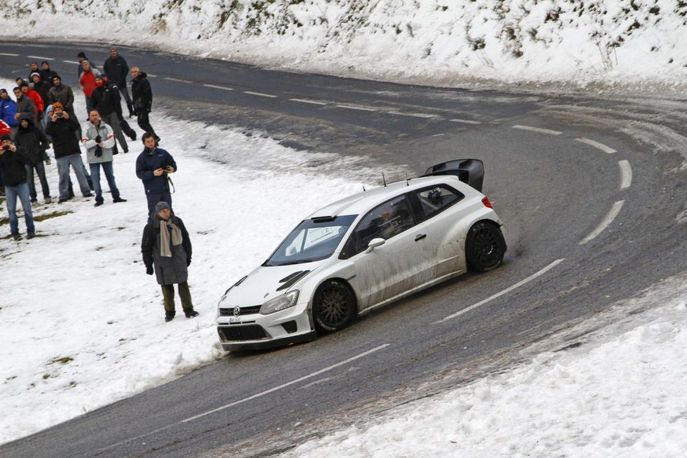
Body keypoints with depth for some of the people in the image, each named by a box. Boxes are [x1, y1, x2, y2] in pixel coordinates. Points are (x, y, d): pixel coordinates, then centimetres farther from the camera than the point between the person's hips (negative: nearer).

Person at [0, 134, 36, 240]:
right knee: (11, 210, 1)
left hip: (21, 183, -1)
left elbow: (26, 161, -13)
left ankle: (30, 230, 7)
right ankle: (14, 232, 7)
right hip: (9, 186, 2)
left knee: (27, 207, -1)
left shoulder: (18, 151, 2)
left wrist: (15, 151, -20)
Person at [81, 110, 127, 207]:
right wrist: (95, 141, -26)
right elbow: (85, 144, -11)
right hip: (93, 158, -1)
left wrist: (102, 144, -20)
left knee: (110, 176, 11)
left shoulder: (106, 127, 0)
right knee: (95, 178, -1)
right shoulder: (87, 129, -2)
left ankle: (116, 196, 19)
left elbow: (111, 142, -7)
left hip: (106, 156, 1)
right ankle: (99, 198, 7)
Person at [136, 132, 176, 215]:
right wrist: (152, 174, -23)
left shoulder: (162, 153, 5)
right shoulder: (141, 158, -4)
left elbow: (172, 163, 15)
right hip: (152, 191, -4)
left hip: (165, 188, 4)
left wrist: (172, 169, -9)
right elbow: (139, 173, -9)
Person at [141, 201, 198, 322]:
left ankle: (188, 309, 16)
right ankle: (169, 312, 19)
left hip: (179, 260, 2)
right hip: (162, 261, -2)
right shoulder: (151, 227, -11)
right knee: (167, 287, 6)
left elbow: (185, 239, 11)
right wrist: (148, 265, -5)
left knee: (183, 284, 6)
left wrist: (188, 256, 13)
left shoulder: (177, 222, -1)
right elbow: (146, 247, -5)